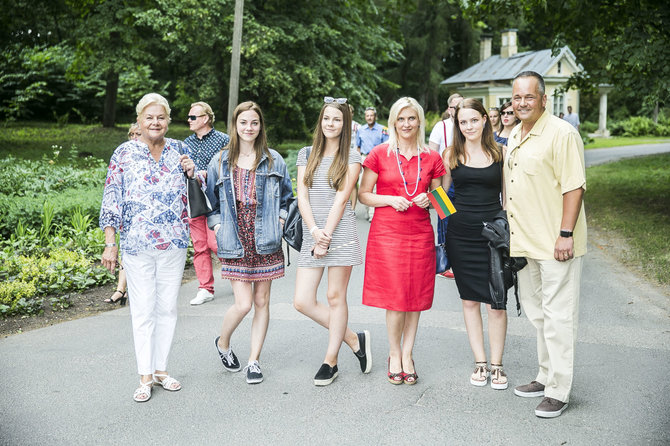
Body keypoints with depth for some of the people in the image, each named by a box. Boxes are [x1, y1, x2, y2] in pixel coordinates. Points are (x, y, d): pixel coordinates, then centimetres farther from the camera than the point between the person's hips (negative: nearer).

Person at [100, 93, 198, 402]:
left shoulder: (179, 150, 7)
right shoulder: (124, 153, -1)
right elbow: (111, 200, -1)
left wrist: (192, 173, -6)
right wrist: (110, 244, -5)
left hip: (174, 243, 3)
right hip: (137, 246, -3)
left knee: (168, 307, 9)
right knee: (142, 309, 1)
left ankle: (161, 369, 21)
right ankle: (145, 376, 11)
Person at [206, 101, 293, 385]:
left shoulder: (273, 160, 6)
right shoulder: (221, 161, 5)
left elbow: (287, 196, 15)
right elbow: (210, 199, 14)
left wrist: (280, 220, 1)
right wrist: (217, 225, 1)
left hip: (265, 242, 1)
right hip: (235, 243, -1)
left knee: (262, 302, 6)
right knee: (243, 303, -7)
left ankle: (253, 361, 19)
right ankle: (223, 343, 23)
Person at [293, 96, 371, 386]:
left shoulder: (351, 158, 3)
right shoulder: (306, 154, 14)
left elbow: (341, 199, -5)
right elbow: (302, 197, 6)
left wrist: (326, 236, -11)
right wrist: (314, 231, -9)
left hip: (340, 232, -4)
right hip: (312, 235, 4)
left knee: (335, 298, 1)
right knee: (302, 302, -2)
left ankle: (330, 361, 15)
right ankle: (353, 339, 16)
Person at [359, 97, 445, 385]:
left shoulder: (431, 158, 8)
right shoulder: (379, 154, 2)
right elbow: (363, 195, 4)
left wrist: (428, 200, -4)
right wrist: (390, 199, -12)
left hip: (420, 232, 3)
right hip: (387, 232, -2)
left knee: (415, 296, 4)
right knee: (395, 297, -4)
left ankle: (407, 354, 19)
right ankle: (394, 354, 16)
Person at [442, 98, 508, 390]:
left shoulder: (499, 153, 3)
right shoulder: (451, 154, 5)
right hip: (461, 232, 2)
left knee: (495, 301, -2)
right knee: (469, 299, 7)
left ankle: (497, 364, 11)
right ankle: (480, 362, 18)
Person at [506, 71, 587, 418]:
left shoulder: (561, 133, -12)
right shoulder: (513, 136, 14)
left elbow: (574, 187, -16)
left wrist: (565, 234, -21)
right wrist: (512, 233, 17)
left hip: (555, 243, -9)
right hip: (524, 241, 9)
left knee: (557, 315, -3)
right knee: (535, 312, 17)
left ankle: (558, 391, 7)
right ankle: (545, 376, 31)